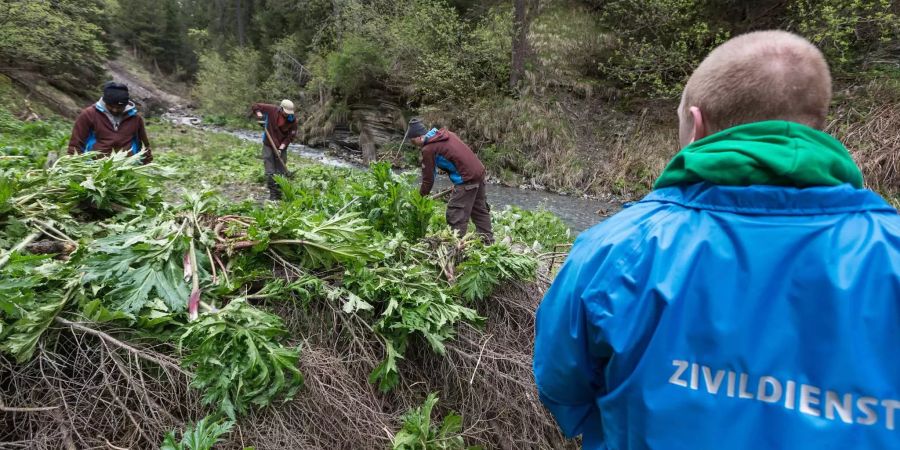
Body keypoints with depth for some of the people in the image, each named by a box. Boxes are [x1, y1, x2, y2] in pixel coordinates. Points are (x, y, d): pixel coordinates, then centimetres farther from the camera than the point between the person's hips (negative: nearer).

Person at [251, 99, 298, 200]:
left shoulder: (293, 120, -12)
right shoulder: (271, 110, -12)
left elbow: (291, 136, -9)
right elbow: (255, 106, -1)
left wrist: (281, 148, -17)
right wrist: (260, 116, -17)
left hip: (281, 148, 1)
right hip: (268, 146, 0)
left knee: (281, 173, 5)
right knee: (270, 173, -2)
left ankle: (279, 196, 16)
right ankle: (273, 195, 6)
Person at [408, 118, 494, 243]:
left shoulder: (428, 149, -10)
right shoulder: (446, 133, 13)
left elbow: (428, 178, -5)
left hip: (467, 178, -9)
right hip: (479, 171, 9)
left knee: (456, 216, -1)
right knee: (480, 210, 21)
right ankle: (488, 241, 32)